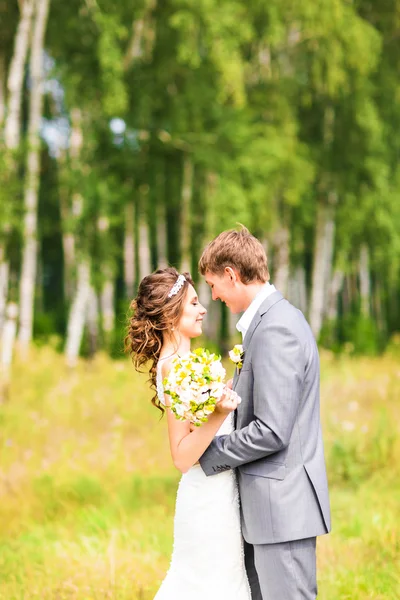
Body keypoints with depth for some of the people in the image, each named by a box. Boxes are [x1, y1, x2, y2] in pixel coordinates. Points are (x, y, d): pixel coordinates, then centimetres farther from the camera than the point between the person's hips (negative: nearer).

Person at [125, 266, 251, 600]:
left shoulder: (179, 362, 10)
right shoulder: (175, 367, -18)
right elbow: (182, 456, -20)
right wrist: (219, 413, -32)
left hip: (213, 495, 9)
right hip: (212, 499, -9)